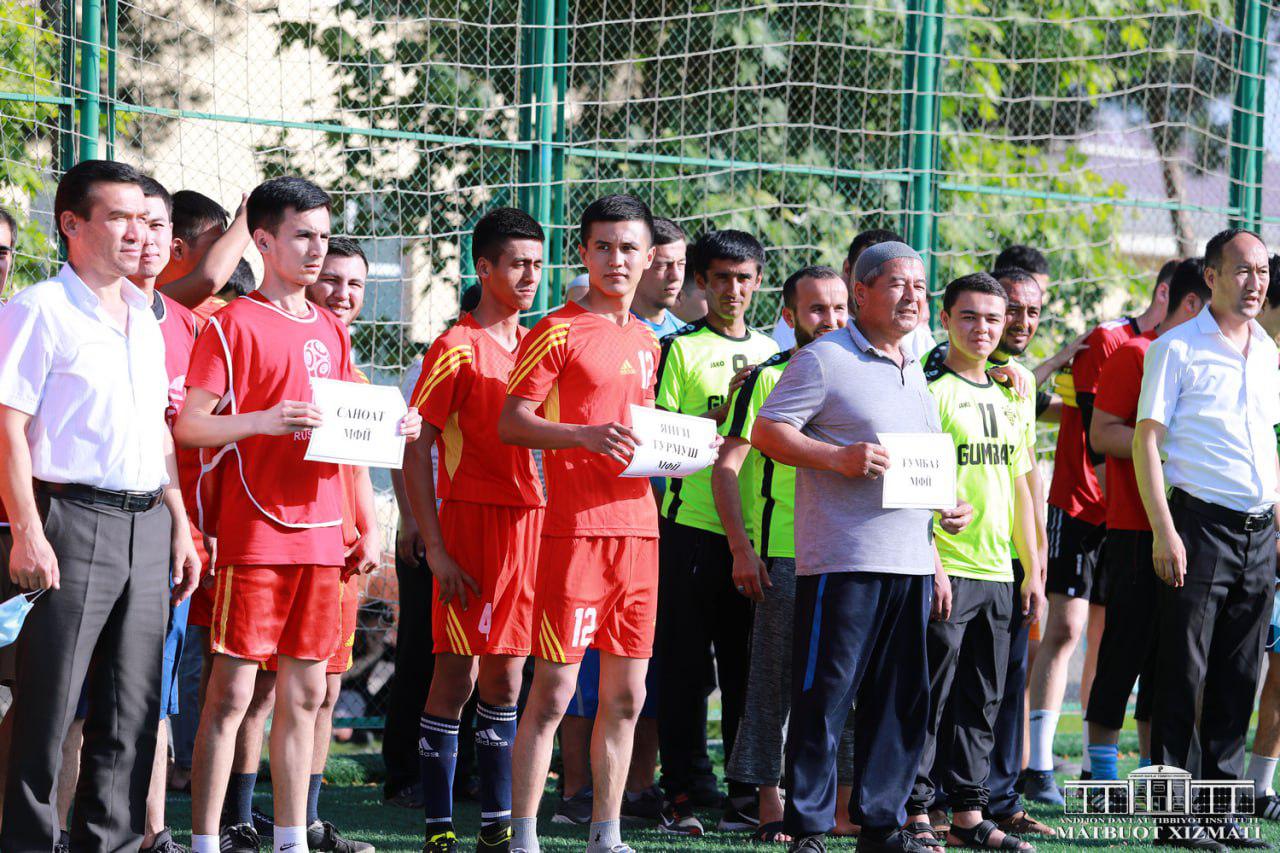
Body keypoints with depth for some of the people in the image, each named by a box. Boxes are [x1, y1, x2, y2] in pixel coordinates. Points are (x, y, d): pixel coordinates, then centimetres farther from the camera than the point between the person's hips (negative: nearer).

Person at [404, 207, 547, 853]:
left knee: (505, 676, 9)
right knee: (457, 675, -4)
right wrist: (436, 549, -14)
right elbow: (415, 454, -8)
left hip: (533, 526, 6)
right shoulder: (456, 349, -6)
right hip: (472, 521, -6)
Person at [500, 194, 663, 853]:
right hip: (576, 526, -7)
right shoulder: (559, 331, -4)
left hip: (637, 522, 7)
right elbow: (511, 424, -10)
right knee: (554, 689, -7)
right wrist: (586, 436, -23)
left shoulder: (645, 341, 17)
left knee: (626, 694, 7)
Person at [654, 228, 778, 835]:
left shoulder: (770, 351, 16)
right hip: (693, 525, -4)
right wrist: (720, 414, -15)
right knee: (685, 664, -2)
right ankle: (679, 795, 2)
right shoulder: (680, 348, 1)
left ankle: (744, 794, 12)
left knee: (748, 664, 6)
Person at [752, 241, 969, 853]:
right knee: (824, 697, -6)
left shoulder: (914, 372, 21)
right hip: (841, 563, -7)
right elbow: (767, 432, -9)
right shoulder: (823, 360, -3)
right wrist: (839, 457, -19)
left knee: (901, 701, 8)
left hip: (910, 565, 8)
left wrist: (949, 507, 16)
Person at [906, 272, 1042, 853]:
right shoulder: (929, 390, -6)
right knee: (929, 697, -4)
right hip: (944, 572, -7)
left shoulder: (1010, 398, 16)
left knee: (982, 700, 9)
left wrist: (1032, 570, 17)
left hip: (996, 574, 7)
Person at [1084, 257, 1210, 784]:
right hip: (1136, 529, -7)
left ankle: (1152, 769, 14)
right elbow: (1102, 434, -12)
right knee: (1127, 647, -5)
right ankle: (1103, 773, 2)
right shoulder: (1136, 355, -6)